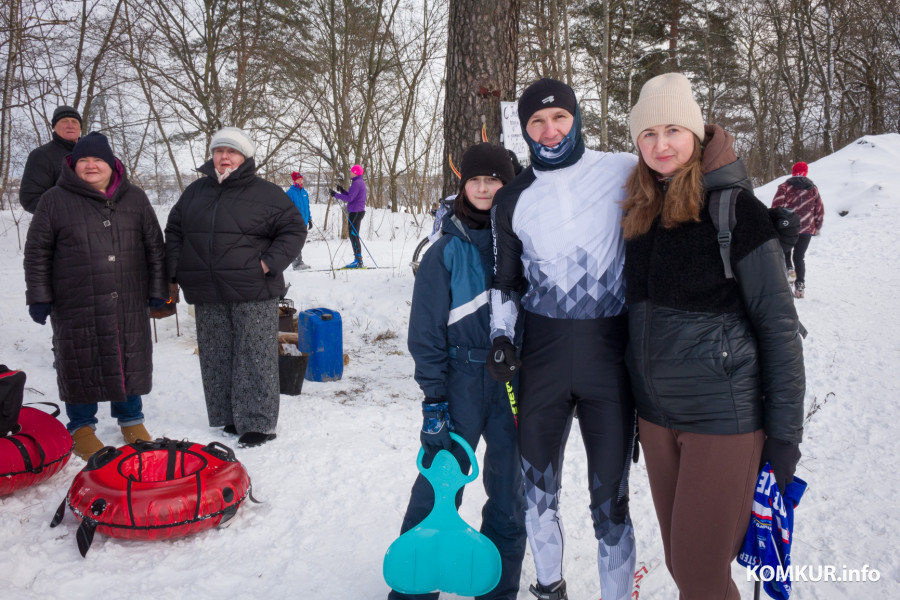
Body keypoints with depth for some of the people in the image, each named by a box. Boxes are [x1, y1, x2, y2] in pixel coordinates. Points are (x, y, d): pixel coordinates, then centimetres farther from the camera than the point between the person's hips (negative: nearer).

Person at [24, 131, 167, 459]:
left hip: (130, 305, 2)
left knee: (130, 361, 11)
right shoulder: (54, 201, 1)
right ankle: (81, 427, 25)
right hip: (75, 307, -2)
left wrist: (158, 290, 8)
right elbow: (36, 253, 3)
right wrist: (39, 296, -2)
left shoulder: (134, 198, 8)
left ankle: (131, 420, 29)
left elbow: (155, 246, 11)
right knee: (81, 365, 6)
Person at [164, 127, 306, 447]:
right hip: (208, 295, 5)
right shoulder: (195, 191, 14)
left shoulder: (266, 193, -2)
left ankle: (258, 422, 6)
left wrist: (268, 263, -12)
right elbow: (174, 231, 22)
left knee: (255, 358, -2)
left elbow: (294, 229, -2)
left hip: (253, 294, -5)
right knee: (216, 358, 11)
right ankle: (227, 417, 24)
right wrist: (176, 270, 9)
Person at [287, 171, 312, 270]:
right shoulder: (290, 192, -6)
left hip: (304, 221, 7)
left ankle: (299, 261, 20)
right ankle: (297, 263, -7)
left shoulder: (304, 192, 14)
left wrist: (309, 219, 20)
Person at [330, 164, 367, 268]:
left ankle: (358, 260, -11)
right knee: (354, 235, 12)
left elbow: (349, 198, -21)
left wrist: (336, 195, -14)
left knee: (353, 235, -9)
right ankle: (358, 260, 13)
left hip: (355, 212, -10)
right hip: (359, 211, 10)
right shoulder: (361, 182, 18)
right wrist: (342, 191, 17)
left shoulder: (356, 183, -14)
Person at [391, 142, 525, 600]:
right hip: (462, 377, -2)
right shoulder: (446, 251, -1)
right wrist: (434, 400, -8)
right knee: (439, 485, 1)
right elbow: (426, 330, -3)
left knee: (509, 489, 10)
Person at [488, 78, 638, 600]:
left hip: (610, 354, -2)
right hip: (542, 355, 3)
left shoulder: (624, 172, -2)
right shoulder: (513, 201, 6)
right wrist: (501, 336, 0)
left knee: (610, 496, 2)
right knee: (538, 484, 14)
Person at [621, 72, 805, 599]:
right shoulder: (641, 212, 7)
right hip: (656, 415, 6)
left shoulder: (734, 209, -11)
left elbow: (778, 324, -11)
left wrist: (785, 431, -11)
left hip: (724, 416, -6)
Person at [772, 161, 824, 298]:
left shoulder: (785, 187, -3)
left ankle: (789, 269, -8)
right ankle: (800, 286, 5)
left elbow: (777, 206, -12)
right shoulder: (813, 188, 10)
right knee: (799, 257, 11)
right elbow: (820, 210, 13)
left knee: (785, 250, 20)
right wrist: (817, 228, 23)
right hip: (807, 229, 3)